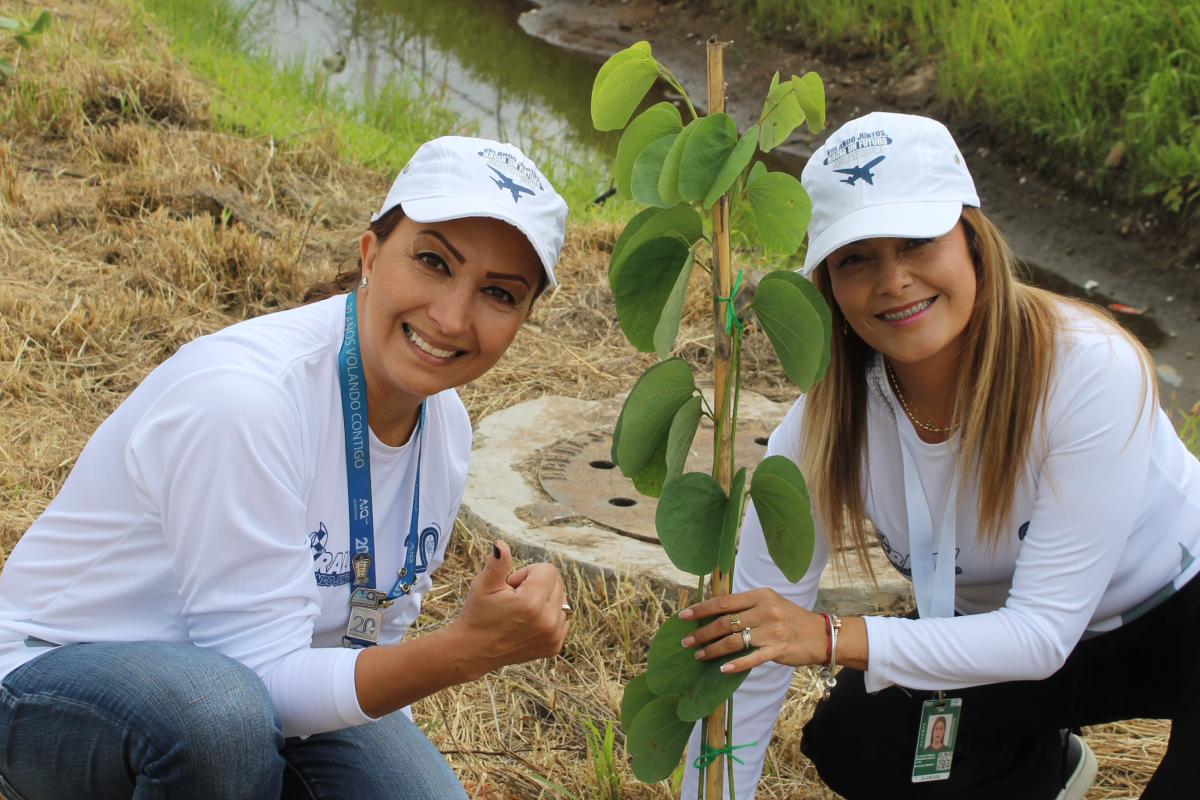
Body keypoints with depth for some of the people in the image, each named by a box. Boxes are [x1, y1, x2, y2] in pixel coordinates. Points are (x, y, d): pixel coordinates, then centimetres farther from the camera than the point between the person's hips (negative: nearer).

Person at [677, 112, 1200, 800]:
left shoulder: (1091, 370, -33)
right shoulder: (826, 429, -22)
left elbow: (1045, 630, -33)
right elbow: (747, 657, -19)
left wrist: (833, 638, -43)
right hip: (1000, 642, 4)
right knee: (849, 744, -20)